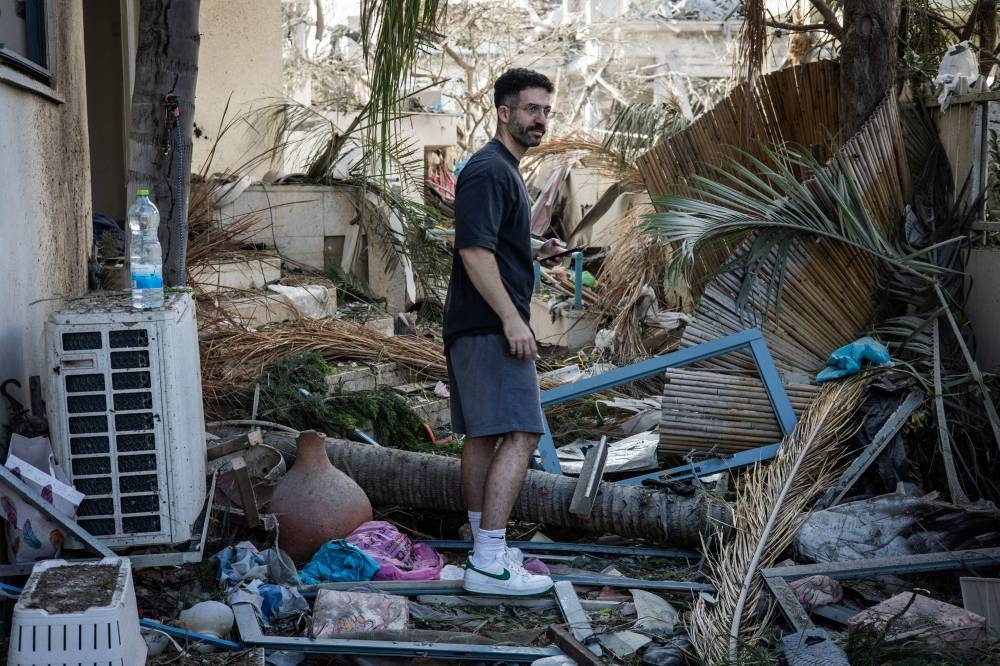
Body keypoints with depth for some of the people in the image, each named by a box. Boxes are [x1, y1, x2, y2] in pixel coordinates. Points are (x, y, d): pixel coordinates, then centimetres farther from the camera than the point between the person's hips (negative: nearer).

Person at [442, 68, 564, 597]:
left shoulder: (503, 170, 22)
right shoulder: (488, 171, -12)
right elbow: (473, 251, -21)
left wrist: (535, 252, 15)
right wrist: (511, 319, -23)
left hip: (475, 327, 11)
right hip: (490, 326, -11)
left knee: (482, 435, 12)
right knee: (519, 434, -14)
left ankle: (485, 547, 20)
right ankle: (488, 564, -15)